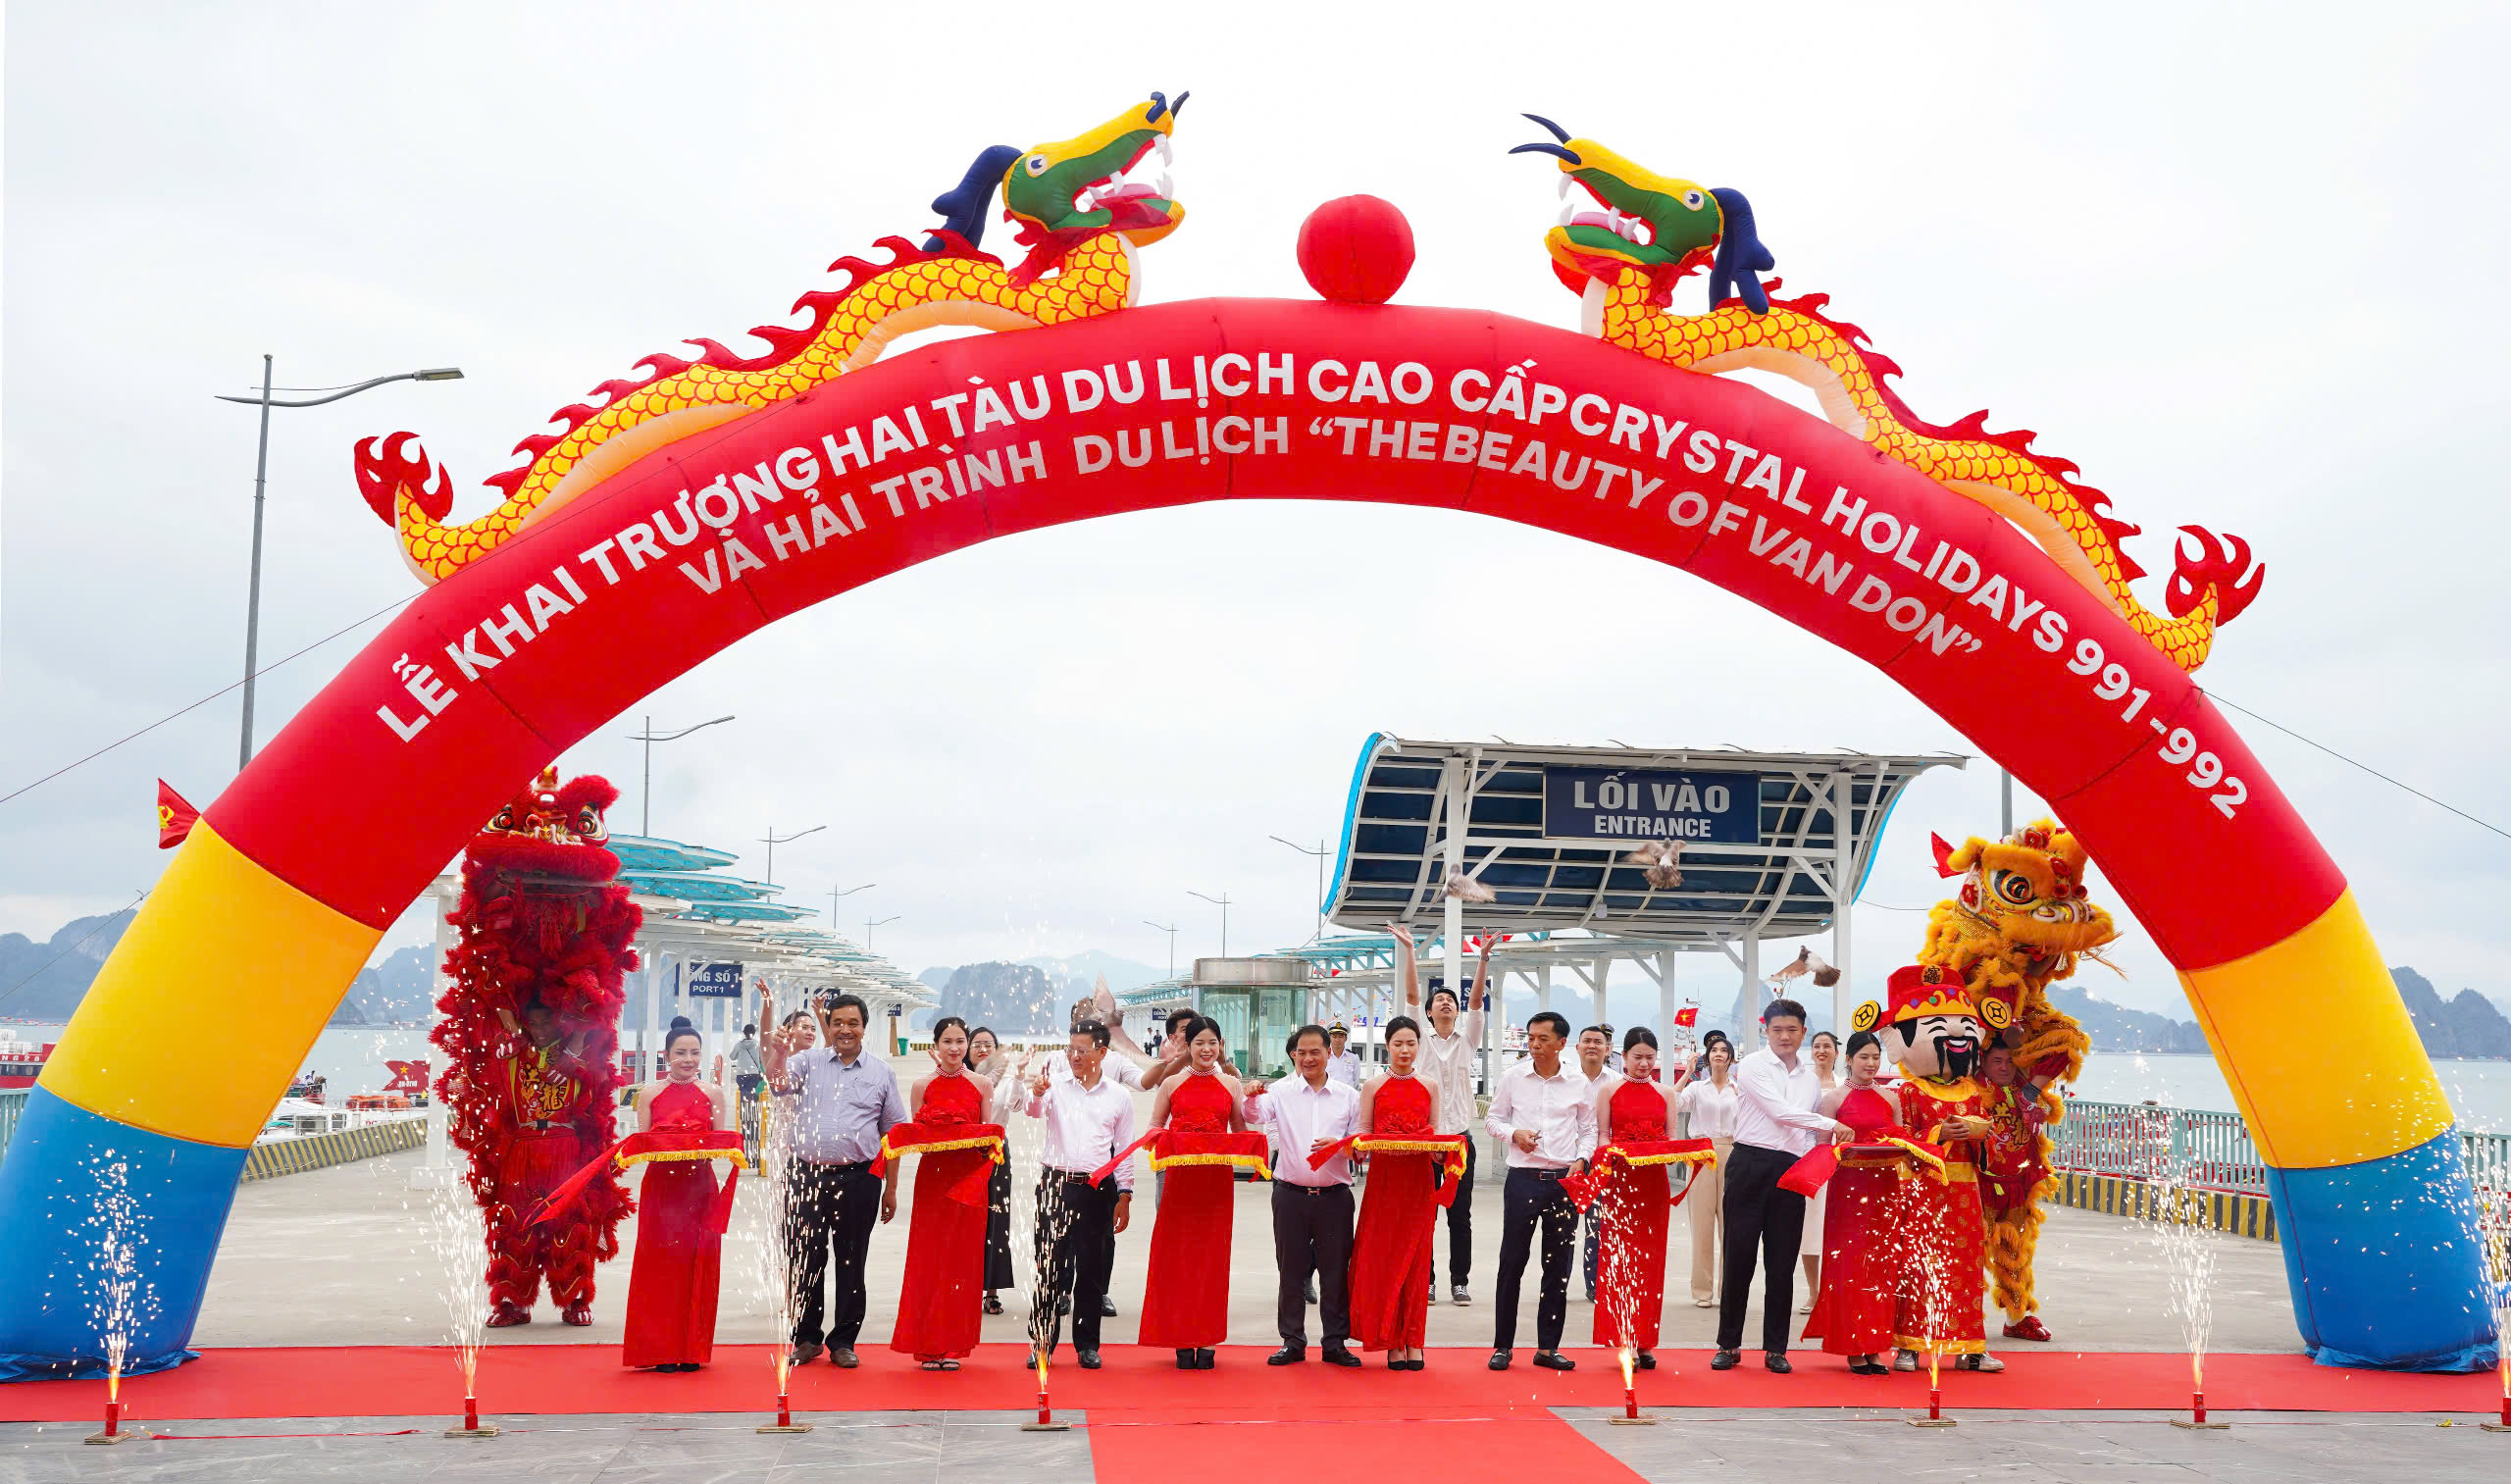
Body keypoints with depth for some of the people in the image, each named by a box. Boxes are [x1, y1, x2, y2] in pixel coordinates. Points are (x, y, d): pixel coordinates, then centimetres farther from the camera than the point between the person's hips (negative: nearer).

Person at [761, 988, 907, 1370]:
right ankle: (807, 1338, 18)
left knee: (851, 1263, 6)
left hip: (859, 1180, 0)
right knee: (804, 1260, 5)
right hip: (807, 1177, 0)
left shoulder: (881, 1072, 7)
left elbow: (893, 1133, 9)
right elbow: (775, 1073, -15)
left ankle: (843, 1342, 17)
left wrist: (891, 1188, 6)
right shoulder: (810, 1062, 6)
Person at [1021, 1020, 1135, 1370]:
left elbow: (1123, 1150, 9)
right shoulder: (1056, 1086, 3)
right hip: (1055, 1185, -1)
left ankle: (1087, 1344, 17)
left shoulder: (1119, 1096, 6)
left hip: (1097, 1189, 1)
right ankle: (1041, 1343, 11)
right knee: (1048, 1265, 1)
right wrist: (1037, 1092, -40)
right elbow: (1033, 1111, -17)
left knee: (1092, 1269, 6)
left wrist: (1125, 1196, 5)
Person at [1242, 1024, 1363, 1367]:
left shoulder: (1348, 1095, 6)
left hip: (1334, 1195, 0)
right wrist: (1252, 1098, -32)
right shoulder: (1281, 1092, 4)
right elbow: (1255, 1116, -11)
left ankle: (1335, 1342, 14)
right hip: (1291, 1194, 0)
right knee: (1291, 1269, 6)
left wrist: (1339, 1145, -13)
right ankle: (1292, 1341, 15)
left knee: (1336, 1270, 4)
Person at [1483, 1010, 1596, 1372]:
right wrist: (1514, 1134, -9)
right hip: (1524, 1177, -1)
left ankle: (1547, 1348, 15)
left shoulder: (1578, 1083, 3)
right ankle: (1503, 1346, 9)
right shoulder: (1513, 1077, 2)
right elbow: (1493, 1118, 10)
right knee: (1512, 1262, 0)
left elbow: (1589, 1130, 12)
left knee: (1558, 1267, 6)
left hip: (1565, 1179, 1)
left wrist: (1581, 1159, -5)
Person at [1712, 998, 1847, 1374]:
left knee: (1782, 1262, 5)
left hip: (1791, 1170, 4)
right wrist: (1831, 1124, -16)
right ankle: (1729, 1344, 9)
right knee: (1739, 1256, -1)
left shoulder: (1811, 1077, 14)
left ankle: (1775, 1349, 13)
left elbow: (1809, 1131, 20)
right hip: (1750, 1164, -4)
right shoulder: (1752, 1067, -3)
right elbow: (1780, 1112, -14)